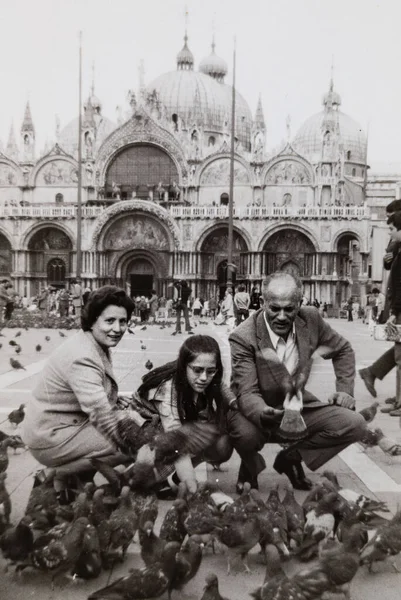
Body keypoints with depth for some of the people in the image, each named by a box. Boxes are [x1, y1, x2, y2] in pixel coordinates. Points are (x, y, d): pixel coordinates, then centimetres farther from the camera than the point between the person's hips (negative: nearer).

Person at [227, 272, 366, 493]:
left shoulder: (311, 319, -11)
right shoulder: (243, 338, -24)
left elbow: (343, 349, 9)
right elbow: (247, 392, -27)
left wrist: (345, 390, 0)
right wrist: (263, 414, -48)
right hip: (258, 411, -4)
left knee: (354, 424, -14)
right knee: (245, 434, -38)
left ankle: (291, 458, 8)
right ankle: (252, 466, 3)